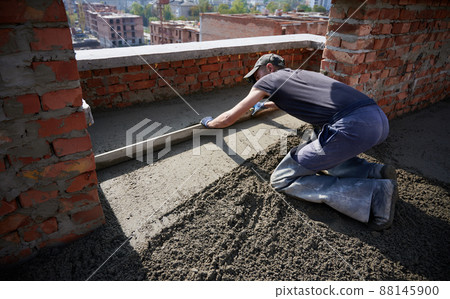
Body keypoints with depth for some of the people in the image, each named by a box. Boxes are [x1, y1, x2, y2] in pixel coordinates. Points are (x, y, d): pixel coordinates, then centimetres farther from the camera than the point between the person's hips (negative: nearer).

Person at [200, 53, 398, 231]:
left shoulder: (269, 79, 12)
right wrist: (263, 105, 70)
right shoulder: (302, 74, 32)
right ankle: (376, 172, 10)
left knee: (282, 180, -2)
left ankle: (374, 194, -7)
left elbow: (229, 118, 16)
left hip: (352, 127, -9)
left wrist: (209, 123, 36)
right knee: (322, 156, 32)